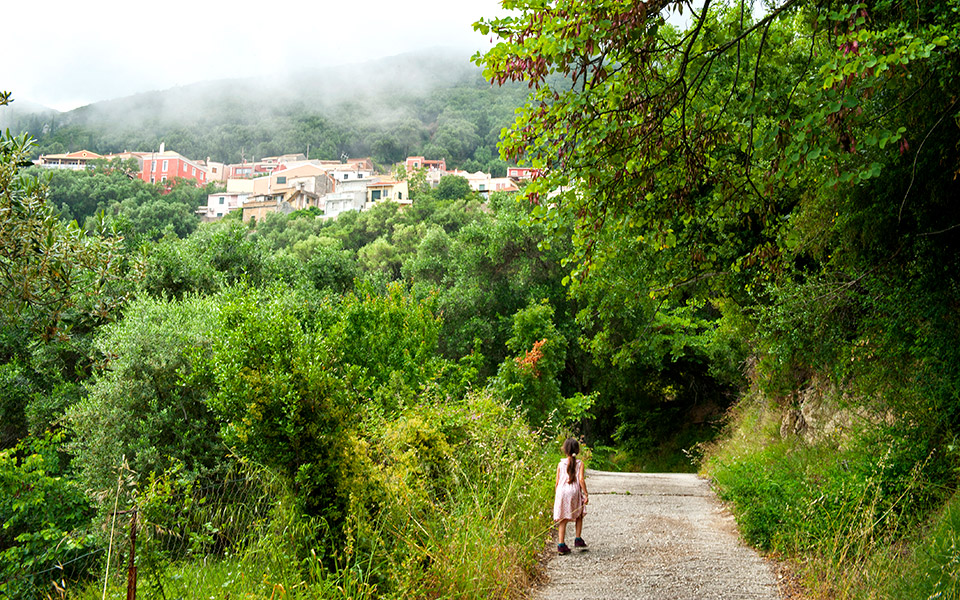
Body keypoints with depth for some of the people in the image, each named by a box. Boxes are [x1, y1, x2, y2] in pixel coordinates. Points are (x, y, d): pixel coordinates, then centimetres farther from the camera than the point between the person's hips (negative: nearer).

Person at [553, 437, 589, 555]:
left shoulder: (560, 464, 4)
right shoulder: (580, 463, -1)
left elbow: (557, 482, 5)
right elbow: (581, 479, -9)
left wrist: (556, 495, 15)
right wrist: (586, 494, -5)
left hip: (562, 492, 1)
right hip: (575, 492, -1)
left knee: (562, 519, 3)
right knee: (579, 516, 21)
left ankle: (561, 545, -2)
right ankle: (578, 540, 18)